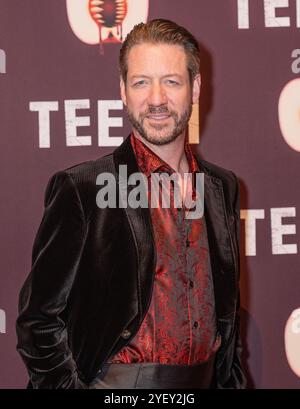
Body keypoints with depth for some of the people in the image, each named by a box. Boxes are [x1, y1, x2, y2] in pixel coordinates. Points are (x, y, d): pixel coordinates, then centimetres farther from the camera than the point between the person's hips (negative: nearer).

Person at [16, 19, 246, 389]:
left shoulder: (223, 186, 5)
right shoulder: (80, 188, -12)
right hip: (116, 383, -5)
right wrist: (72, 385, -16)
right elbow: (39, 318, -11)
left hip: (206, 381, 5)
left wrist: (231, 380, 8)